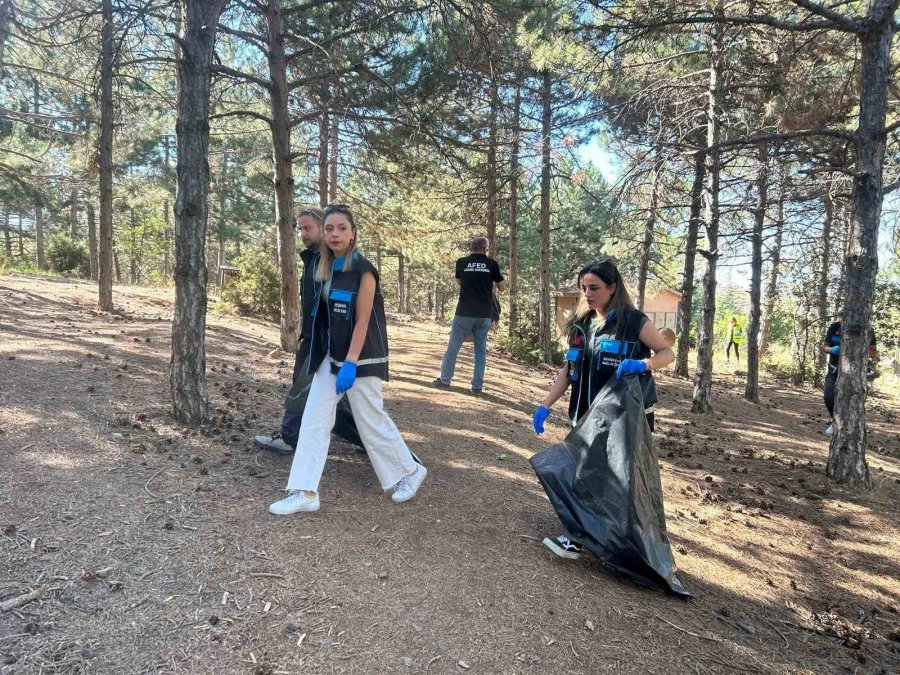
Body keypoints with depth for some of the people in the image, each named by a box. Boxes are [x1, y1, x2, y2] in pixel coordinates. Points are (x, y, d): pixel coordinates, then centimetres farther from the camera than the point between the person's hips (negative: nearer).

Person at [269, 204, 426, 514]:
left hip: (360, 358, -7)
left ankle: (410, 472, 26)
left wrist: (350, 364, -21)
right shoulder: (326, 267, 8)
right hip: (331, 356, 7)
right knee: (313, 420, 2)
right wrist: (331, 358, 17)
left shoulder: (363, 270, -14)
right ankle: (305, 493, 9)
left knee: (371, 421, 4)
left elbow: (363, 321, -17)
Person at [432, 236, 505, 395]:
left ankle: (445, 380, 16)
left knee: (453, 347, 10)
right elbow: (502, 287, 9)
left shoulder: (462, 263, 1)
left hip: (464, 312, 0)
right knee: (481, 350, 9)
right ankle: (477, 386, 10)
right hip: (485, 314, 1)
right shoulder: (492, 264, 0)